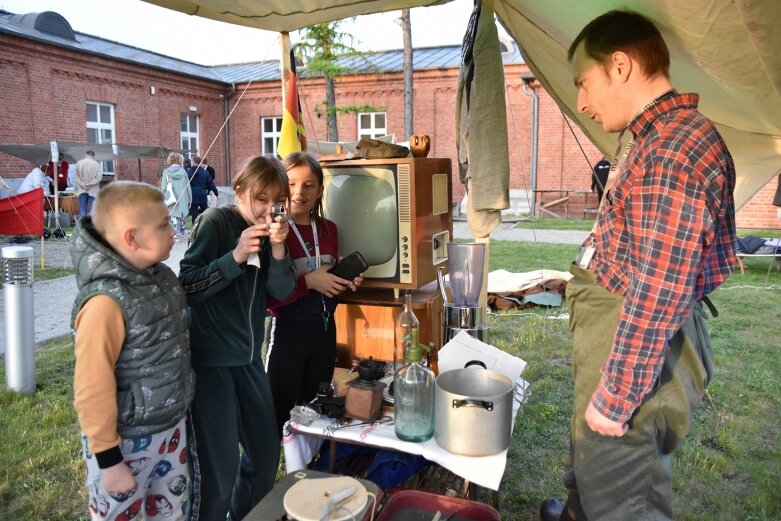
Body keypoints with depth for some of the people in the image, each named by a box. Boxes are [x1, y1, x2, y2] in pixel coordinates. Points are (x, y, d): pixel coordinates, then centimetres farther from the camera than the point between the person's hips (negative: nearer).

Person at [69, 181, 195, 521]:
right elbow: (92, 390, -23)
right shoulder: (106, 302, -28)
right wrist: (108, 460, -16)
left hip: (170, 426, 7)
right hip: (127, 442, -7)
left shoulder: (161, 275, -2)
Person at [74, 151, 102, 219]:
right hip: (93, 190, -2)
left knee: (82, 210, 5)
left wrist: (82, 184, -4)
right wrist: (90, 184, -8)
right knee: (92, 210, -1)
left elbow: (75, 175, -2)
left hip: (82, 190, 2)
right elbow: (99, 177, -11)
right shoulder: (96, 164, -5)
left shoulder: (78, 163, 1)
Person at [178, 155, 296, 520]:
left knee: (266, 453, 16)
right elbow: (186, 287, -17)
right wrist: (236, 256, -27)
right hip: (210, 360, -6)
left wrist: (278, 248, -18)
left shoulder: (269, 231, 6)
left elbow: (282, 291, -2)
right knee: (218, 466, -4)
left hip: (248, 356, 7)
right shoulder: (215, 222, -12)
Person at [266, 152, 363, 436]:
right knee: (280, 414, 7)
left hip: (325, 329, 6)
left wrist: (345, 282, -3)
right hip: (288, 331, -6)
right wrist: (307, 281, -25)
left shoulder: (328, 229, 3)